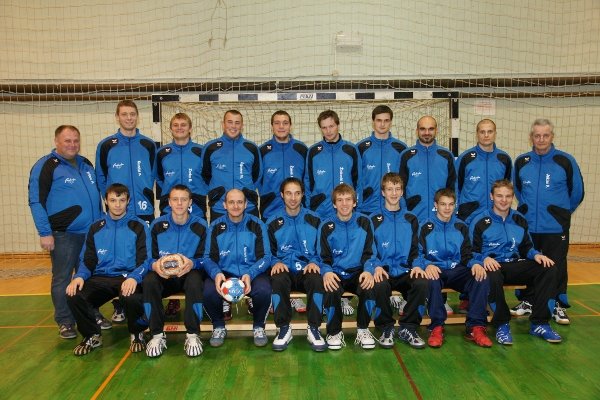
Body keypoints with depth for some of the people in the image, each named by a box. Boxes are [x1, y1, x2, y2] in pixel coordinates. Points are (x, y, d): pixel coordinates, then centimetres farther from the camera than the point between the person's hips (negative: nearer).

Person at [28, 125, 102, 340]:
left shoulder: (86, 164, 13)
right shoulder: (46, 166, -7)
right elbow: (36, 202, -10)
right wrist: (44, 233, -15)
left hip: (92, 233, 6)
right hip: (63, 235, -6)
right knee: (62, 279, 3)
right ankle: (65, 322, 16)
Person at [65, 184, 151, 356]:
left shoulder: (138, 226, 3)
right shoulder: (95, 228, 14)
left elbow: (145, 260, -5)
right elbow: (87, 261, 13)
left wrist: (134, 278, -26)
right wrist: (79, 276, -10)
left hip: (128, 277, -3)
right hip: (101, 278, 4)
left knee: (130, 296, -37)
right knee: (74, 297, -25)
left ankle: (137, 334, -2)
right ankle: (92, 336, 6)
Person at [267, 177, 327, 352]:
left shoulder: (314, 220, 8)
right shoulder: (273, 223, 9)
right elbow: (269, 253, 11)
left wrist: (314, 262, -11)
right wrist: (276, 262, -11)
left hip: (307, 270, 0)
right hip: (285, 270, 0)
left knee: (317, 279, -35)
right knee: (277, 279, -35)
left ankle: (314, 329, -18)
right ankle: (284, 329, -17)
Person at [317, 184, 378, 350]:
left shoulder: (364, 222, 3)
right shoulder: (326, 226, 0)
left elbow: (369, 254, 3)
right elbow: (323, 258, 0)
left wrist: (368, 271, -19)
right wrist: (327, 272, -24)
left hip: (358, 273, 1)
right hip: (335, 273, -1)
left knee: (370, 287, -32)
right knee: (332, 291, -34)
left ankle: (363, 330, -5)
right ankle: (334, 332, -7)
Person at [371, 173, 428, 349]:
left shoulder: (411, 220, 17)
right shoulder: (374, 220, 9)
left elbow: (415, 249, 12)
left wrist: (416, 266, -9)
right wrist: (377, 267, -17)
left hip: (405, 272, 2)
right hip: (383, 272, -2)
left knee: (422, 282, -31)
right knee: (380, 285, -36)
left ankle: (408, 328, -10)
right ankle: (386, 329, -10)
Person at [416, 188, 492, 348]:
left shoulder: (461, 227, 16)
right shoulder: (426, 227, 6)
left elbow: (467, 255, 12)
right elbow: (419, 254, -2)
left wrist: (475, 264, -12)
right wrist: (427, 265, -25)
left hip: (457, 270, 3)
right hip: (435, 269, -3)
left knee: (482, 278, -27)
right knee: (432, 280, -38)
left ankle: (476, 327, -21)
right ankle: (437, 327, -25)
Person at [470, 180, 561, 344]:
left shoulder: (519, 220, 13)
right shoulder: (480, 222, -2)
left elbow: (526, 248, 19)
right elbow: (472, 252, -3)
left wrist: (536, 255, -4)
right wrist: (484, 259, -24)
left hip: (515, 265, 5)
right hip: (492, 266, -5)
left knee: (548, 268, -21)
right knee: (493, 276, -41)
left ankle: (539, 324, -13)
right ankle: (502, 325, -18)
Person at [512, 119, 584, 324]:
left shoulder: (565, 161, -5)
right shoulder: (521, 162, 4)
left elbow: (577, 192, 5)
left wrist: (562, 212, 12)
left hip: (556, 228, -3)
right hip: (527, 226, 3)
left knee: (557, 267, 5)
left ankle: (558, 306, 19)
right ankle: (527, 301, 25)